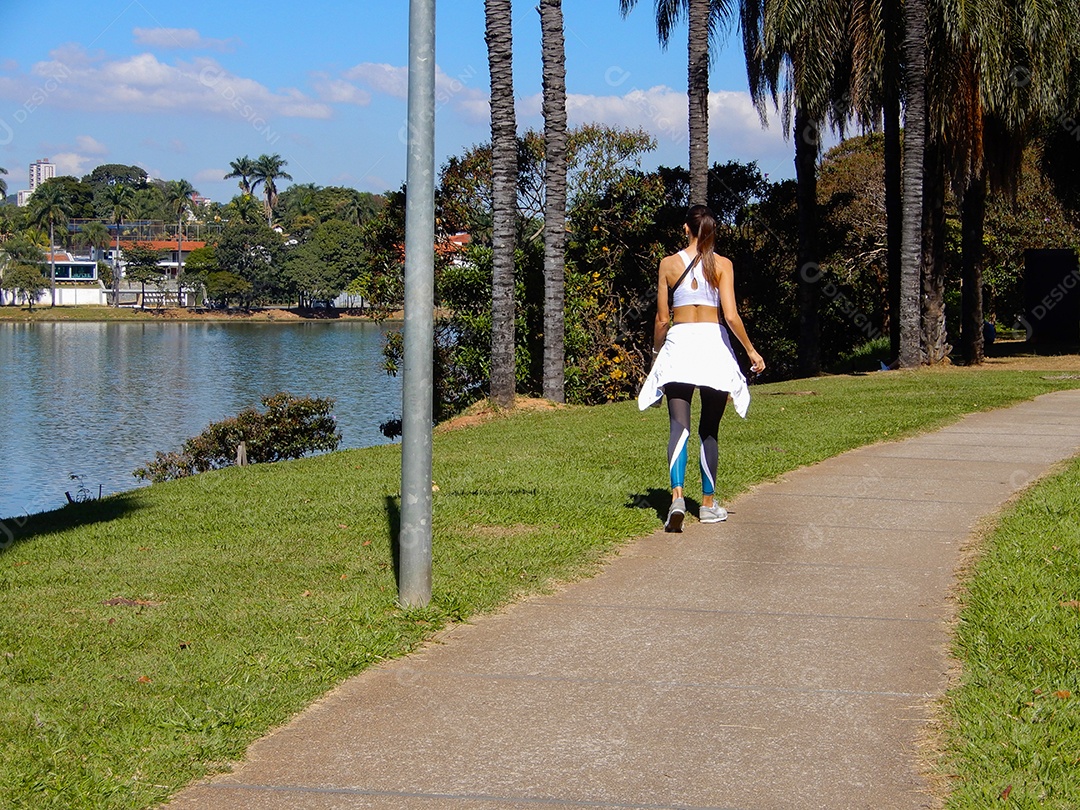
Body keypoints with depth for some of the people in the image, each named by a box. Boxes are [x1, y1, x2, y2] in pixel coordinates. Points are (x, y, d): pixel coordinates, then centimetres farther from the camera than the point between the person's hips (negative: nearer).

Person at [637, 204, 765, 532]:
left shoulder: (669, 264, 3)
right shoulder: (722, 265, -1)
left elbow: (662, 318, 5)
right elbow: (731, 315, -10)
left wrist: (656, 354, 18)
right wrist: (751, 350, 0)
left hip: (678, 344, 0)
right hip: (713, 342, 0)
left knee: (679, 426, -6)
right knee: (709, 430, 12)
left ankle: (677, 495, -28)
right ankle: (708, 504, 15)